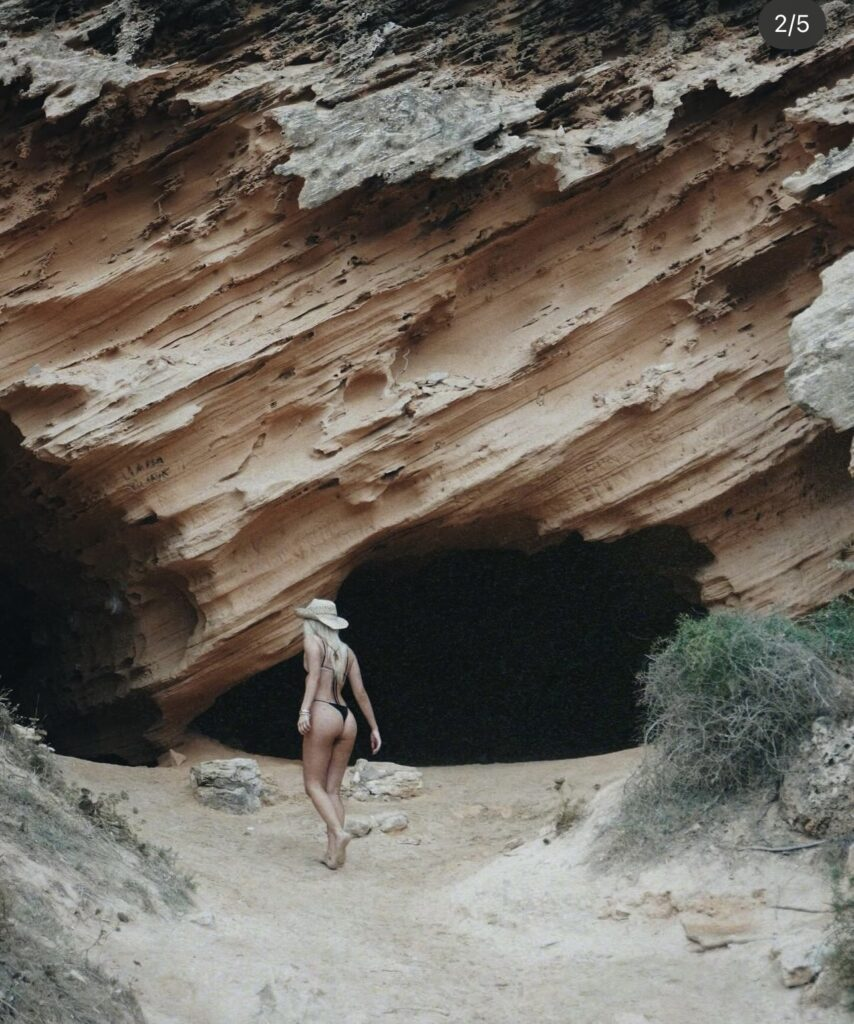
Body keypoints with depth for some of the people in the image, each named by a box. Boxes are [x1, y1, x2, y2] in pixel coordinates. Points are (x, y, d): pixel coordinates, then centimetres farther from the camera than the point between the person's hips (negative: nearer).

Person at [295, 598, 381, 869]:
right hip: (347, 719, 6)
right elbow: (360, 692, 15)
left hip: (323, 715, -6)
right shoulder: (347, 651, 18)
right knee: (332, 789, 9)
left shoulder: (312, 641, 2)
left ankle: (339, 833, -20)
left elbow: (314, 675, -15)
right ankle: (333, 851, 0)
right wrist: (374, 728, 18)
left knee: (314, 785, 1)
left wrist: (304, 710, -25)